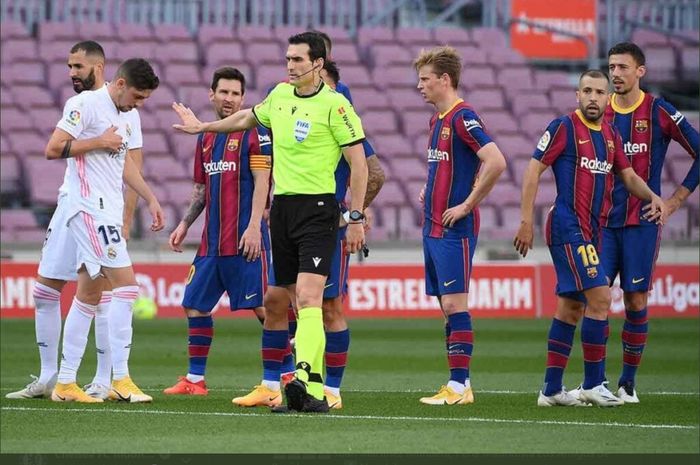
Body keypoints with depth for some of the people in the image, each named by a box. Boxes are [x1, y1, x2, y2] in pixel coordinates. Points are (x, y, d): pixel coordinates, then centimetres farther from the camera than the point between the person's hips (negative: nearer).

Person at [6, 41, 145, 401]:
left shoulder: (121, 109, -4)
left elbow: (133, 169, -7)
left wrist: (125, 222, -12)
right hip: (69, 204, 7)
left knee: (102, 294, -6)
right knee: (44, 289, 5)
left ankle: (104, 382, 0)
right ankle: (48, 378, 12)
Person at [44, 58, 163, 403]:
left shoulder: (123, 116, 18)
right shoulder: (86, 104, -11)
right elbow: (53, 149, -17)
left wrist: (150, 199, 27)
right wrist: (100, 142, -14)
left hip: (108, 212, 10)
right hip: (90, 207, -10)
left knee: (88, 296, 9)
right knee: (125, 284, -15)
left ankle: (65, 383, 12)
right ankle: (120, 380, -14)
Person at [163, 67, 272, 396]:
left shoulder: (253, 133, -3)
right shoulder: (206, 138, 18)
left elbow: (261, 181, -10)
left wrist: (254, 226, -19)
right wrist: (184, 225, 15)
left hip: (244, 238, -7)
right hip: (211, 241, 7)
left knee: (262, 306, -9)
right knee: (194, 304, 8)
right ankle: (195, 380, 15)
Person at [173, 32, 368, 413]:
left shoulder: (334, 105, -9)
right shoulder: (279, 95, 10)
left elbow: (358, 163, -8)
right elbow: (248, 117, 32)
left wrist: (356, 219, -11)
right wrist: (202, 127, 43)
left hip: (318, 207, -7)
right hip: (282, 206, 7)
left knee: (308, 298, -20)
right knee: (297, 302, 5)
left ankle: (304, 378, -32)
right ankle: (315, 392, 7)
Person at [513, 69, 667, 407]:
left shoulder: (611, 135, 13)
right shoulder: (563, 127, -8)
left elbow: (629, 176, 20)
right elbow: (534, 170, -8)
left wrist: (652, 196, -1)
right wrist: (526, 221, -12)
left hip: (591, 229, 8)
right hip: (567, 225, -8)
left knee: (571, 306, 10)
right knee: (600, 297, -14)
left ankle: (551, 389, 14)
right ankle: (593, 385, -8)